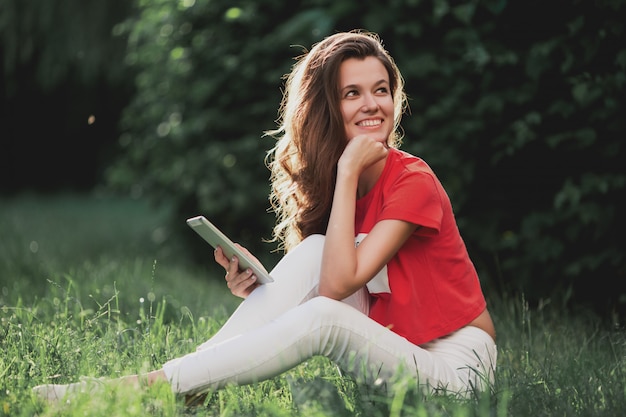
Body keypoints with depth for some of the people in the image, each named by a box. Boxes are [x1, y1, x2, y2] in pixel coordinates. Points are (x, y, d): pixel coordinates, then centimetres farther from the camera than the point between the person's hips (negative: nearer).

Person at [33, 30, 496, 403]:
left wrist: (347, 172, -22)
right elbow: (322, 276, 0)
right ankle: (193, 372, -22)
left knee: (322, 317, -31)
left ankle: (147, 384, -27)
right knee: (314, 248, -18)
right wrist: (263, 291, -20)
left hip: (454, 363, -5)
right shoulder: (330, 180, 5)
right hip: (388, 346, 6)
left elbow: (337, 284, -25)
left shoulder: (413, 182, -16)